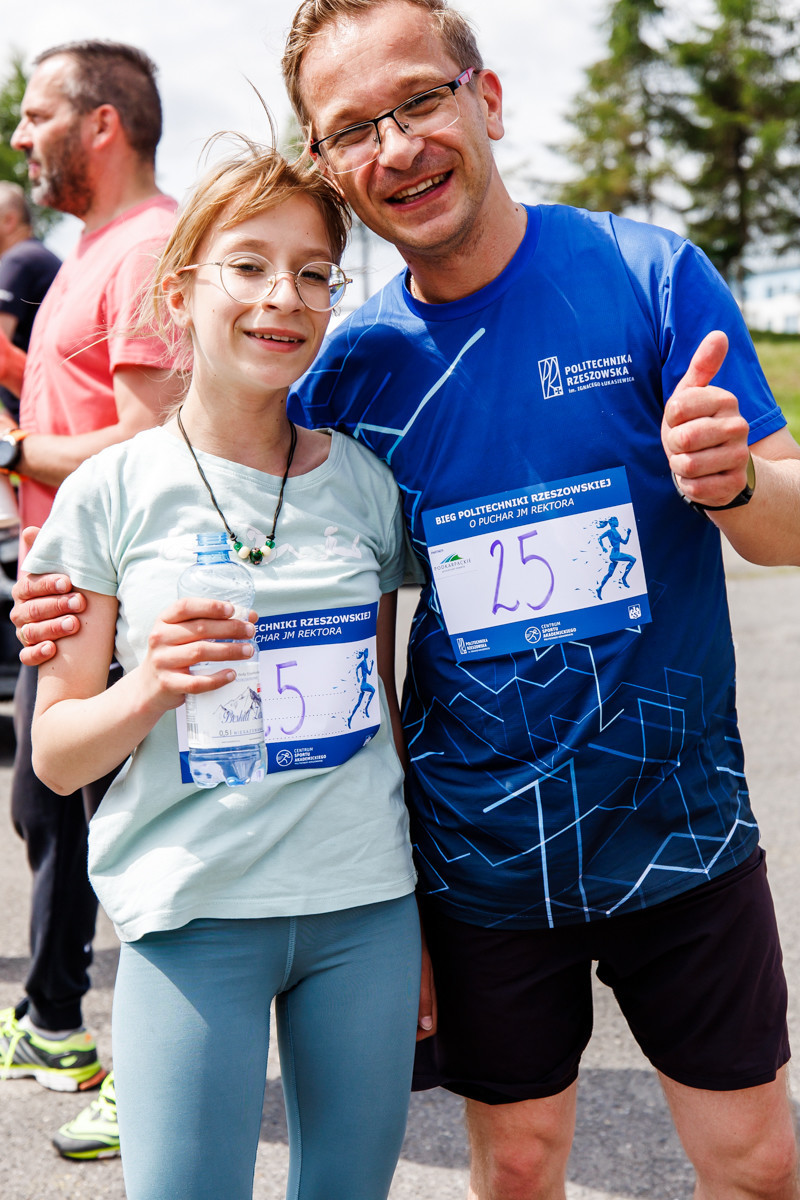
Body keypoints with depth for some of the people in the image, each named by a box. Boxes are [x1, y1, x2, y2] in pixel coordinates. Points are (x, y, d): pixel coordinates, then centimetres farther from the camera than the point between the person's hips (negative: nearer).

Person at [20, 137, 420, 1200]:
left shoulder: (366, 483, 4)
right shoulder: (110, 494, -4)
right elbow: (55, 754, -1)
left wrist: (428, 914, 15)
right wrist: (154, 685, -21)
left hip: (365, 909, 3)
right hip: (194, 914, -2)